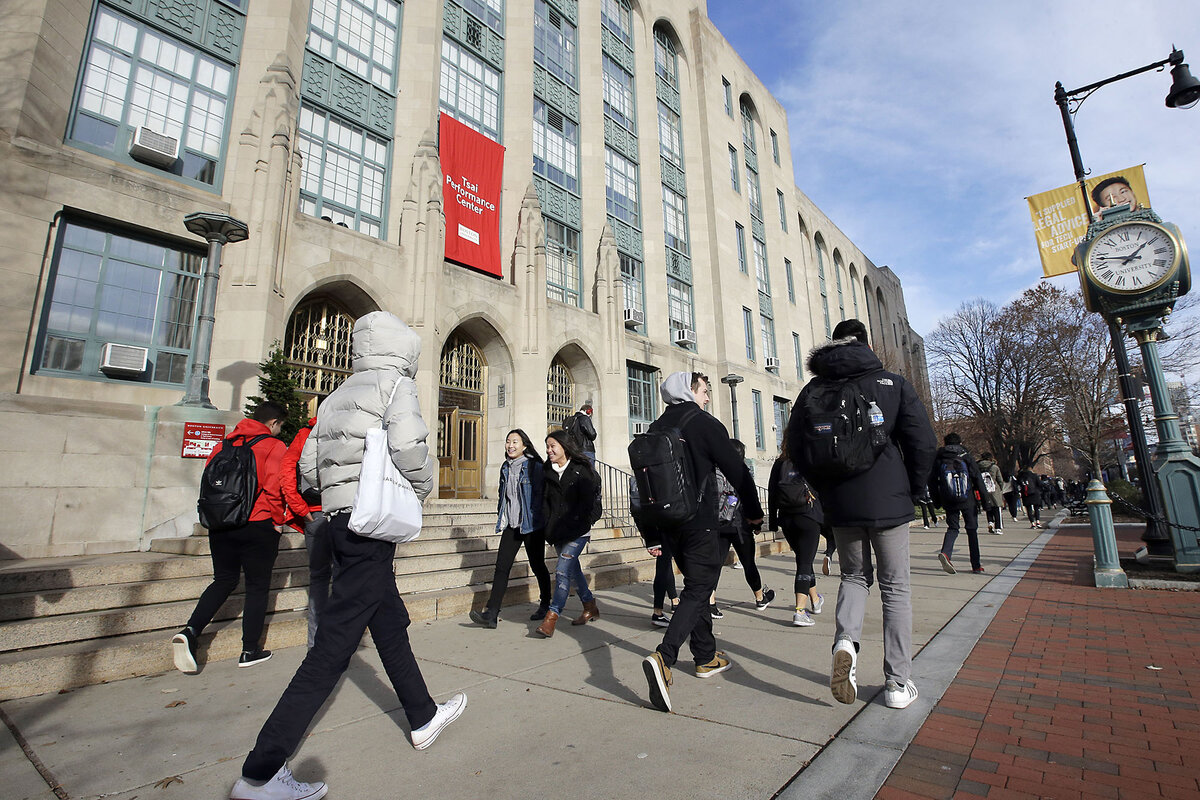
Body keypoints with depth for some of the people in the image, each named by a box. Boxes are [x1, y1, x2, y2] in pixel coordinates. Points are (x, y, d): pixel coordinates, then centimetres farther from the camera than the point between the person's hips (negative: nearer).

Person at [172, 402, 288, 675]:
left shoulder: (224, 444, 9)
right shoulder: (275, 447, -9)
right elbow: (274, 489, -18)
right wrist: (277, 522, -4)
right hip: (258, 527, -5)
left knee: (224, 581, 20)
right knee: (257, 586, 8)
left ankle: (190, 632, 2)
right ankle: (250, 650, 14)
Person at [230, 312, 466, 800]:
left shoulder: (338, 396, 17)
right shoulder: (396, 383, -5)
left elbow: (308, 464, 15)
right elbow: (409, 446, -21)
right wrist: (420, 490, -4)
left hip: (339, 520, 9)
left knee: (391, 624, 18)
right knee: (334, 645, -3)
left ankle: (423, 718, 33)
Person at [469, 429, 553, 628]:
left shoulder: (535, 466, -8)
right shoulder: (505, 467, 12)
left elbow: (542, 494, -9)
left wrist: (541, 520, -12)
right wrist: (501, 516, 16)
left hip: (531, 524, -5)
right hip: (511, 524, 5)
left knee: (537, 565, 7)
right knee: (502, 566, -2)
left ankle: (545, 605, 27)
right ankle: (491, 613, -1)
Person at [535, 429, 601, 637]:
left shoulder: (581, 470, -7)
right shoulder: (548, 472, 10)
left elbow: (587, 500, -10)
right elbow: (546, 501, 9)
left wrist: (576, 523, -14)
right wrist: (549, 526, -1)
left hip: (577, 531, -6)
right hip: (558, 531, 6)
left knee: (562, 570, -14)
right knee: (572, 569, 14)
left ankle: (552, 617, -10)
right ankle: (590, 607, 30)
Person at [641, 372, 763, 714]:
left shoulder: (656, 429, 9)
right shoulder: (704, 423, -7)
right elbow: (736, 470, -5)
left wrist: (652, 536, 15)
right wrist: (753, 511, 10)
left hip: (668, 522, 7)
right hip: (699, 521, -7)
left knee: (697, 584, 20)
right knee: (698, 589, -2)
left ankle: (707, 657, 30)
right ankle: (663, 657, -19)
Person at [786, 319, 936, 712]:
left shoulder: (815, 388, 4)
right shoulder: (892, 382, 0)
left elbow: (796, 446, 1)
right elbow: (923, 442, -6)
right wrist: (912, 491, 8)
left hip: (840, 504, 2)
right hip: (888, 502, -1)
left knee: (855, 574, 21)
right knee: (895, 587, 11)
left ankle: (845, 640, -4)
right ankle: (898, 684, 16)